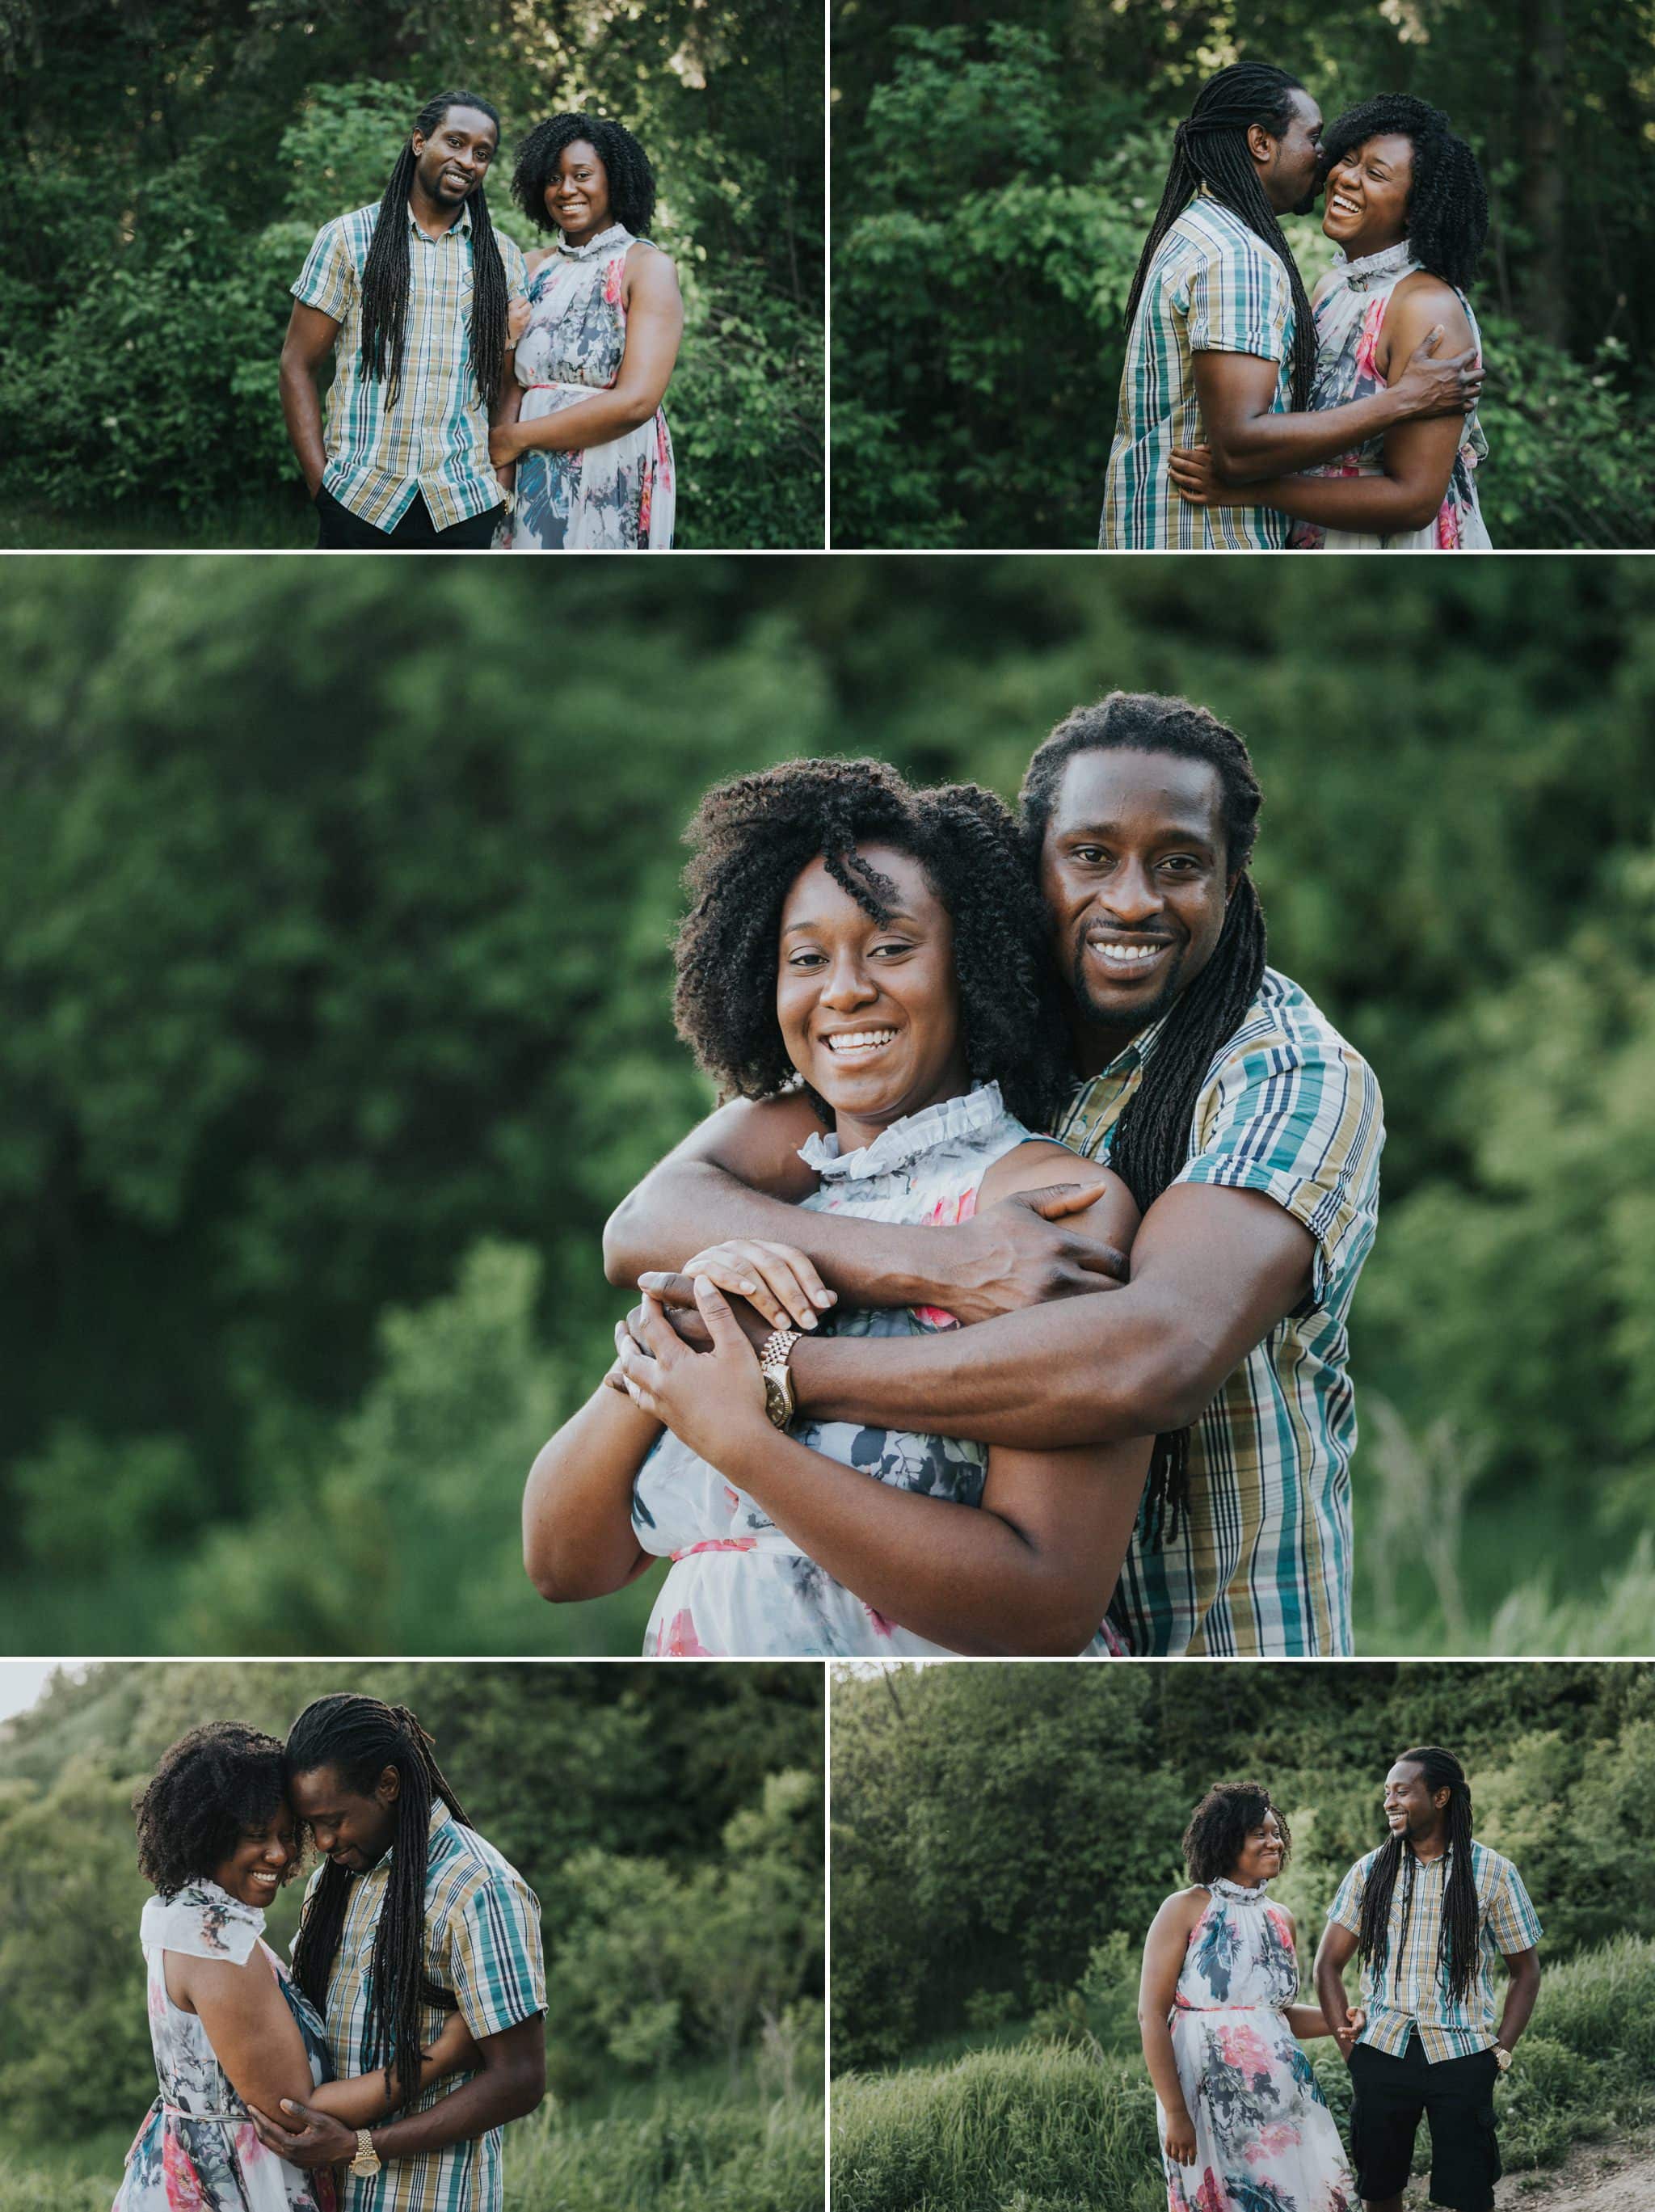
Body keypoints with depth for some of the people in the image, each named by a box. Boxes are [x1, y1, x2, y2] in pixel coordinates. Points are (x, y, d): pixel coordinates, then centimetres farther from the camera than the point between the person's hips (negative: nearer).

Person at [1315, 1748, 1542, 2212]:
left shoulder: (1493, 1873, 1)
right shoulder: (1370, 1871, 7)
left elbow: (1525, 1970, 7)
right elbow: (1328, 1964, 9)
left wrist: (1501, 2053, -3)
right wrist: (1349, 2048, 0)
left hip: (1461, 2056, -2)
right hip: (1382, 2052, 2)